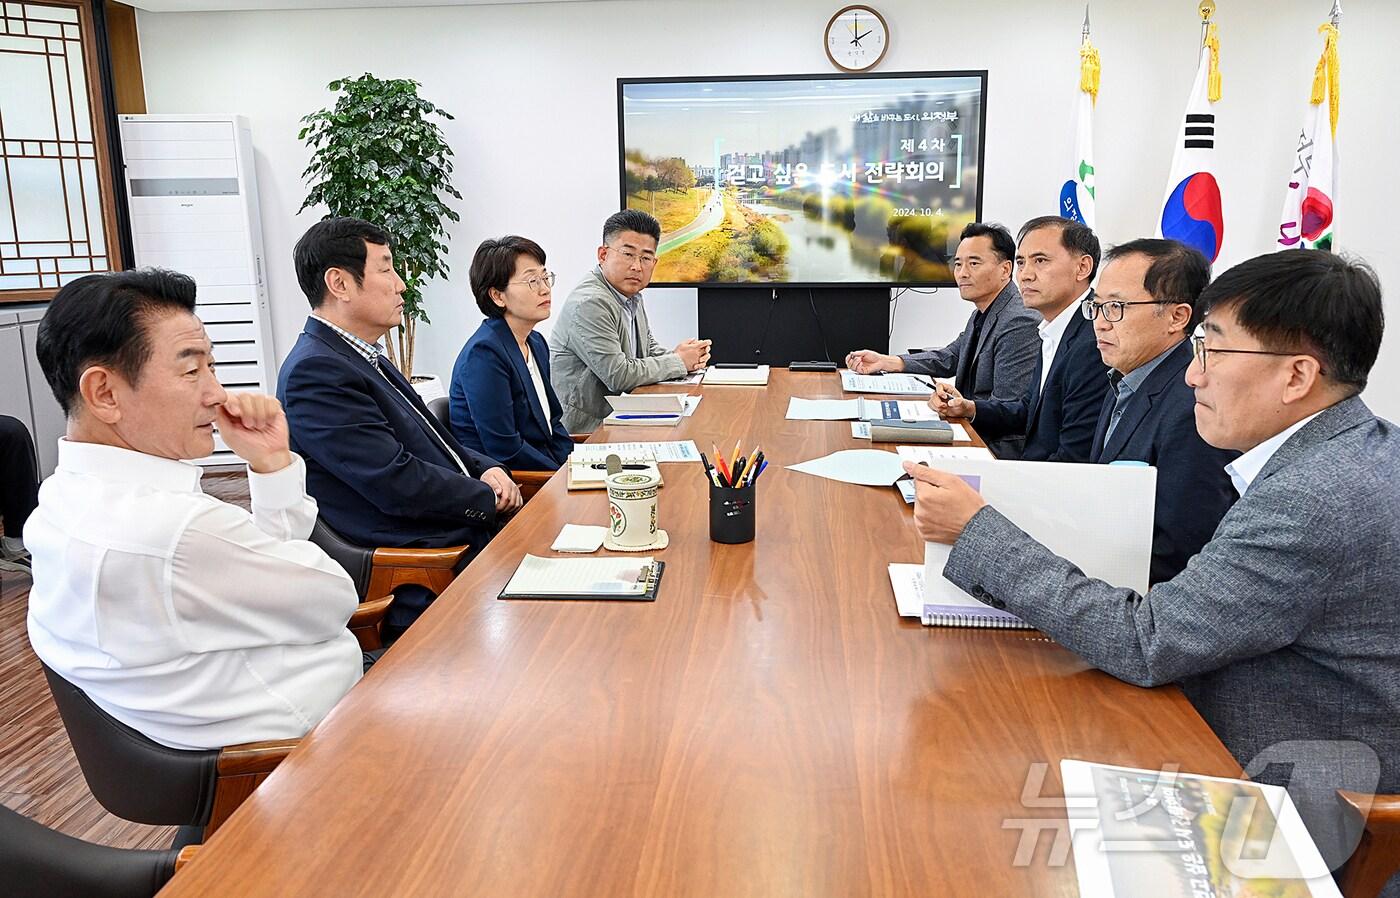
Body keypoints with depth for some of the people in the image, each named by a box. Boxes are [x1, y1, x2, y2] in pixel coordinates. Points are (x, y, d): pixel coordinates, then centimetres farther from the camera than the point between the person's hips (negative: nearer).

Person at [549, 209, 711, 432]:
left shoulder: (631, 296, 11)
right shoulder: (589, 304, -19)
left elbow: (650, 349, 21)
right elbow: (619, 376, -22)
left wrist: (684, 356, -1)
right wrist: (678, 361, -10)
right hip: (585, 429, -9)